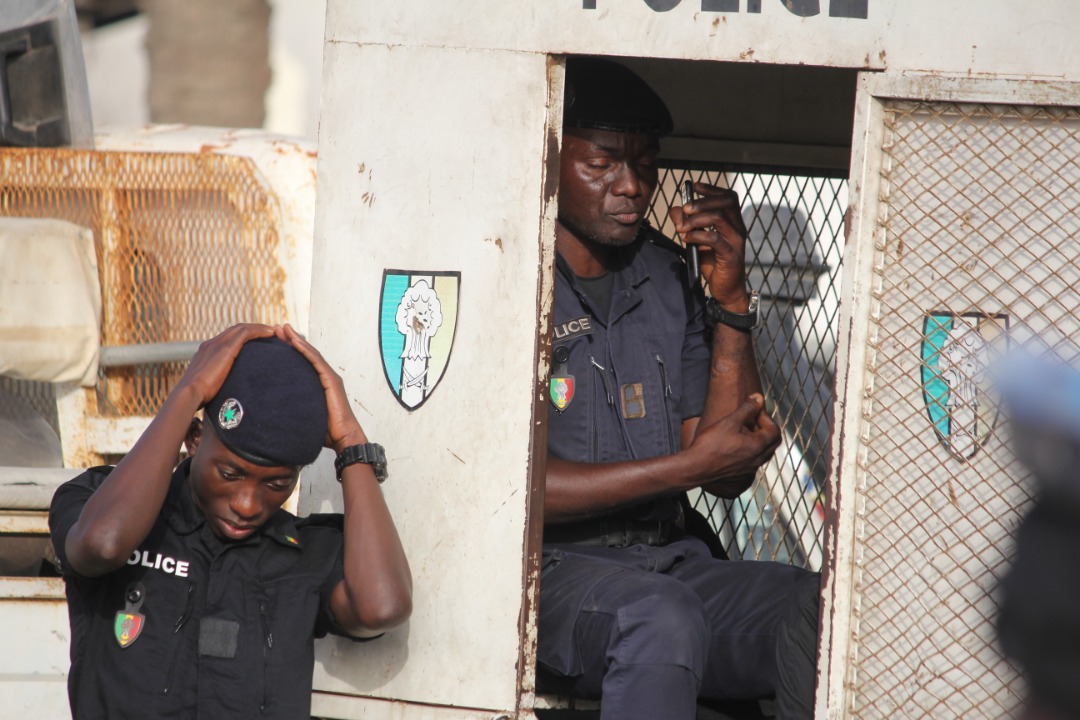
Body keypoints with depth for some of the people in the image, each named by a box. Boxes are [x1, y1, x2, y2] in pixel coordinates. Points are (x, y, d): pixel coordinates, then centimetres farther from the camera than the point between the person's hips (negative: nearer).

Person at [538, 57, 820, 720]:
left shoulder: (668, 280, 15)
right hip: (547, 567, -6)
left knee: (823, 612, -23)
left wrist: (731, 298, 2)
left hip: (666, 560, 6)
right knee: (661, 616, -38)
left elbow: (730, 476, 10)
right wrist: (689, 466, -12)